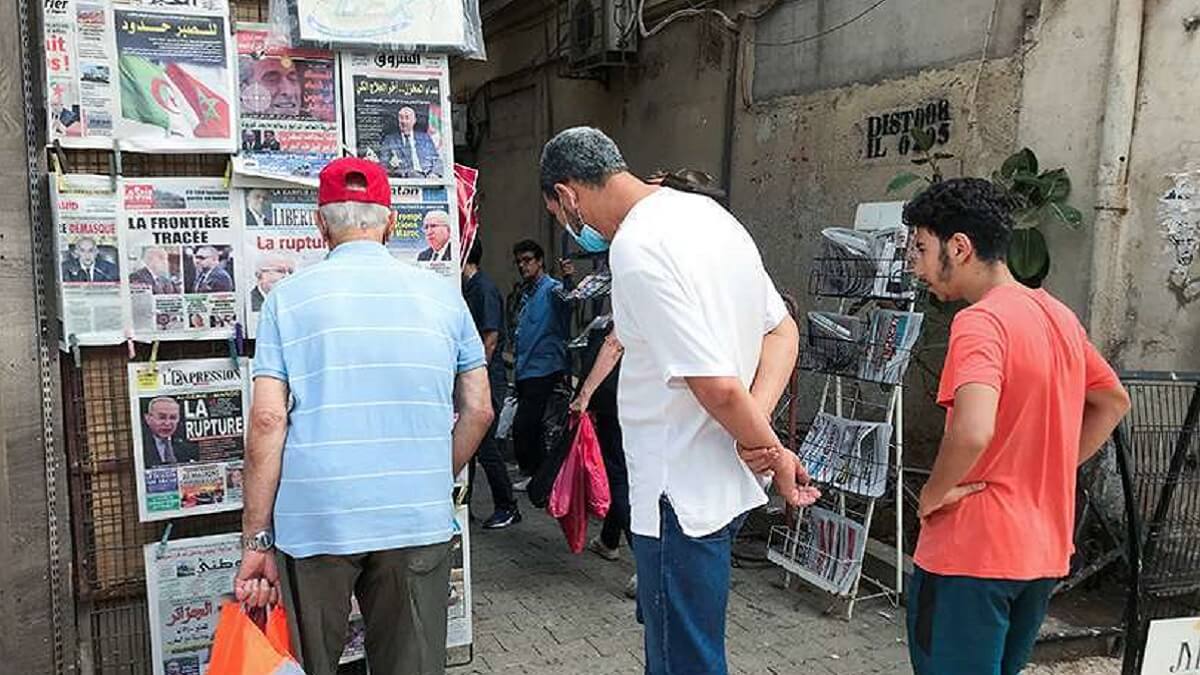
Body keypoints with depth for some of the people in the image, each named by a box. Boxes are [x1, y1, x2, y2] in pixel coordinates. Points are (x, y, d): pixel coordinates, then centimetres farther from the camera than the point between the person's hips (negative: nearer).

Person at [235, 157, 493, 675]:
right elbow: (478, 410, 6)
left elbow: (267, 419, -6)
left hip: (313, 523, -1)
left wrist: (255, 539, -2)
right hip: (418, 521, 2)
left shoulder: (289, 296, -1)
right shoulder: (442, 295, 5)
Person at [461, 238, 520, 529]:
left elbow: (491, 338, -18)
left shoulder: (484, 289, -14)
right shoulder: (469, 288, 14)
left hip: (487, 380, -9)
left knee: (484, 444, -3)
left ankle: (508, 507, 9)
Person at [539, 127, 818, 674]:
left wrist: (774, 455, -8)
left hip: (678, 496, -9)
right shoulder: (707, 212, 9)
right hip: (721, 487, 9)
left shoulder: (636, 247, -20)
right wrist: (758, 427, -2)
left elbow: (717, 384, -25)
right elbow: (783, 330, 13)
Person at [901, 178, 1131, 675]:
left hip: (972, 553, -8)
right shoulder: (1059, 316, 7)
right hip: (1044, 552, 9)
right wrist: (1049, 473, 16)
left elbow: (972, 432, -34)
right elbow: (1113, 403, 21)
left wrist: (934, 494, -16)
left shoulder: (980, 321, -19)